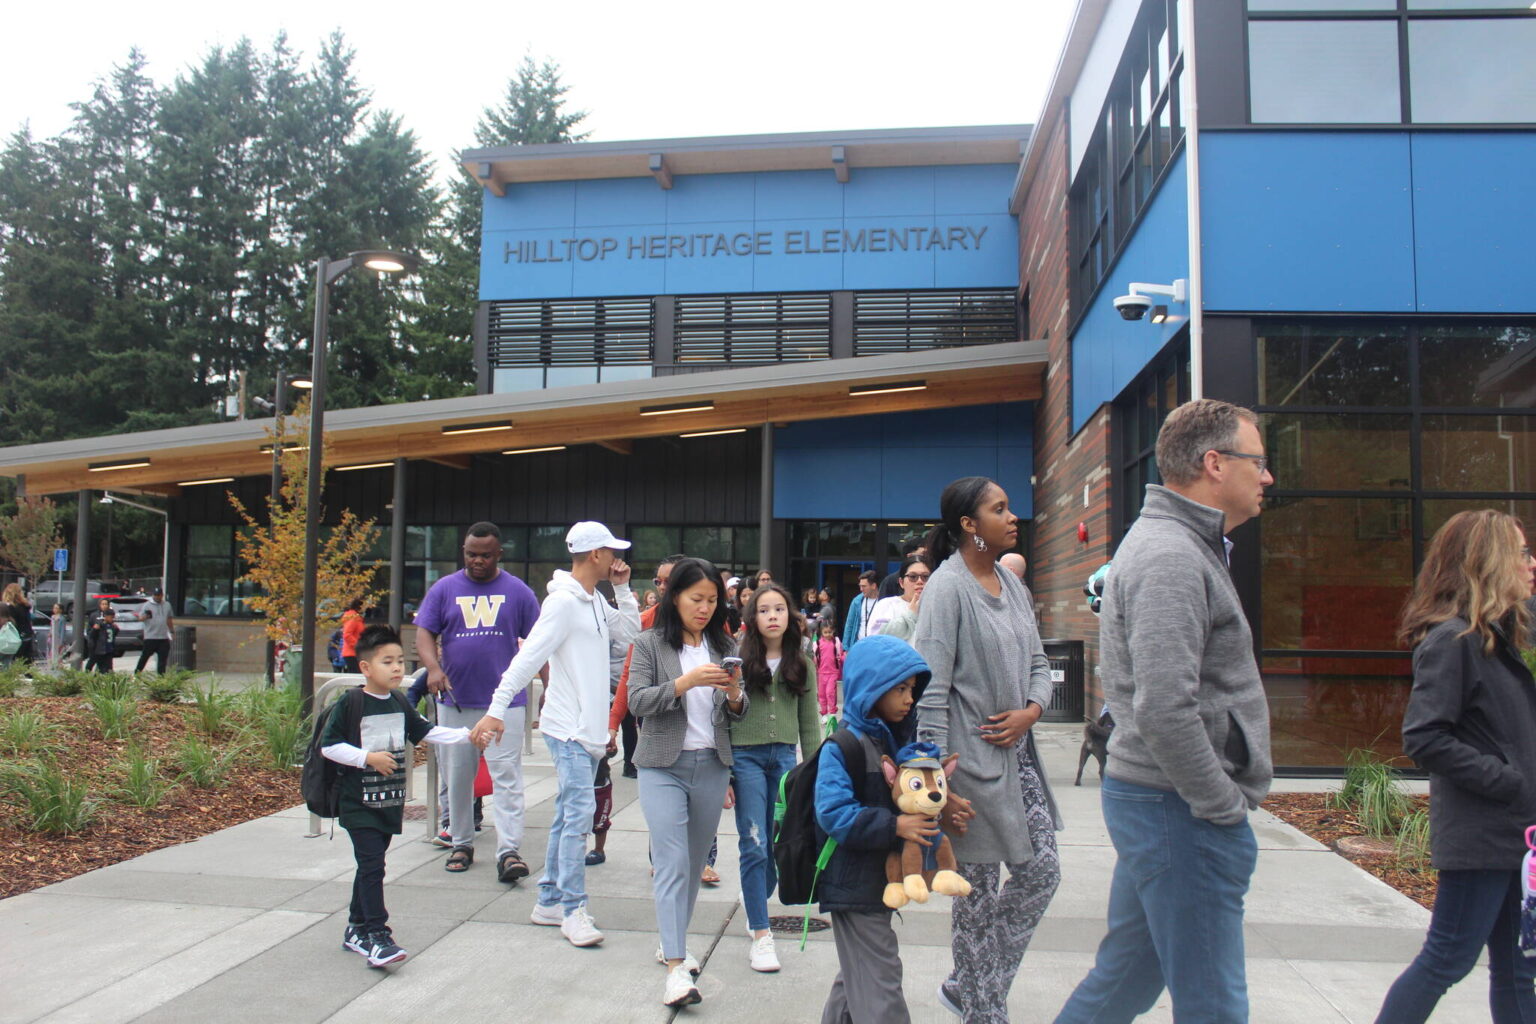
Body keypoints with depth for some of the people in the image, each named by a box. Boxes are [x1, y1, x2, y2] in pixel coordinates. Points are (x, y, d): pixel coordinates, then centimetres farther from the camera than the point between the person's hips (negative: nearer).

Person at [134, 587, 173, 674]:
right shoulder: (147, 605, -2)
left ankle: (161, 676, 9)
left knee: (162, 658, 4)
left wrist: (172, 630, 22)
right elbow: (140, 618, -8)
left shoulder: (167, 605, 13)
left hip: (164, 637, 4)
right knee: (144, 657, -1)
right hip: (150, 637, -4)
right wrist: (146, 616, -29)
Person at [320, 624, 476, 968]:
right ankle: (377, 938, -9)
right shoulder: (351, 704, -12)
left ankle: (356, 929, 27)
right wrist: (368, 757, -20)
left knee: (370, 866, 15)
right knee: (372, 866, -11)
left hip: (391, 803, 7)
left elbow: (425, 732, 16)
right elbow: (328, 746, -12)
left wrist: (466, 735, 7)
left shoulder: (400, 705, 9)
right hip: (360, 803, -7)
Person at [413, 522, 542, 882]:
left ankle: (509, 852, -8)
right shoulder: (444, 589, 7)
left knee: (507, 776, -7)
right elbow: (424, 634, 3)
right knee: (457, 777, 10)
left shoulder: (518, 592, 4)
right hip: (455, 700, 2)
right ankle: (461, 844, 25)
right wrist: (433, 667, -17)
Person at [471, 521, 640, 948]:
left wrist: (622, 589, 11)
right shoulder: (563, 601, -14)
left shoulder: (595, 603, 13)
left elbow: (628, 635, 18)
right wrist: (497, 709, -24)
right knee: (579, 813, -10)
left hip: (590, 728, 9)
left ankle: (550, 901, 20)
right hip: (568, 728, -9)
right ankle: (573, 909, -3)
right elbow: (529, 656, -19)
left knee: (569, 816, 12)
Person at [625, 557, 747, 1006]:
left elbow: (738, 715, 10)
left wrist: (734, 695, -13)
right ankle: (676, 967, -12)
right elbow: (637, 701, -10)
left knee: (695, 862, 11)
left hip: (712, 766, 4)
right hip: (664, 766, -4)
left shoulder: (724, 646, 8)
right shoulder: (650, 644, -1)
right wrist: (685, 682, -23)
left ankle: (673, 943, 28)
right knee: (672, 862, -10)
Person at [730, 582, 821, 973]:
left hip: (784, 758, 3)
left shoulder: (802, 665, 8)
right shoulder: (738, 660, -1)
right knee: (754, 845, -5)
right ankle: (760, 935, 2)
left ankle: (754, 898, 35)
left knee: (782, 845, 7)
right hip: (745, 755, -3)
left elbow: (809, 724, 11)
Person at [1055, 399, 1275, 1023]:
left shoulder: (1180, 545, 16)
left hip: (1155, 800, 10)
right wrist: (1225, 806, -17)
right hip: (1181, 809, -10)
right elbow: (1164, 711, -28)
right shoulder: (1170, 557, -18)